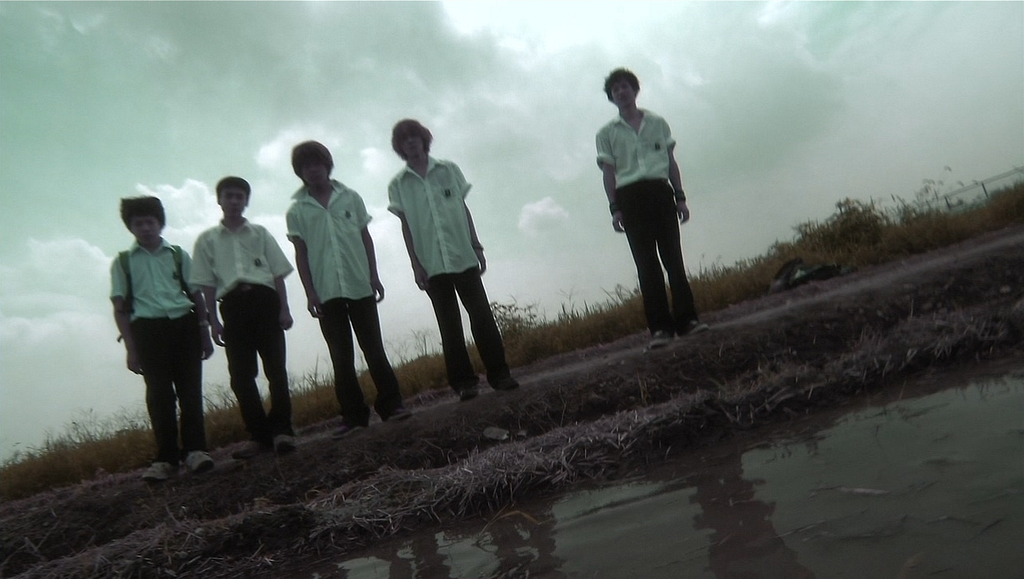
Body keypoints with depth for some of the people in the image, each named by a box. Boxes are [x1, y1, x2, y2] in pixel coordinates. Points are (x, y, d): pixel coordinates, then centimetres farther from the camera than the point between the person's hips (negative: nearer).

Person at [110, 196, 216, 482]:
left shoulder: (178, 255, 13)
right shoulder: (123, 262, 11)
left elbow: (196, 295, 12)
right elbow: (120, 307, 7)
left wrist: (205, 333, 6)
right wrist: (130, 348, -1)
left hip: (183, 324, 1)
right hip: (148, 329, 0)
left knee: (189, 388, -4)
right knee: (159, 393, -1)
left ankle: (195, 450, -1)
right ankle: (166, 458, 4)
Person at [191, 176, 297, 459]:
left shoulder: (260, 233, 14)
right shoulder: (207, 239, 13)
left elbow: (278, 273, 9)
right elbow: (206, 283, 9)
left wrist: (284, 308, -1)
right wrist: (213, 320, 1)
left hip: (264, 300, -1)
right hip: (233, 305, 1)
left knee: (275, 366, -9)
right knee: (241, 373, -2)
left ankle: (281, 428, -6)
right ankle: (259, 434, 5)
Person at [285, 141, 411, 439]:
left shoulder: (350, 198, 8)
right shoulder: (297, 211, 6)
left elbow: (366, 238, 8)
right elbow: (300, 254, 4)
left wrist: (374, 276, 1)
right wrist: (310, 293, -4)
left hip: (359, 286, 0)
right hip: (326, 293, 0)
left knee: (374, 348, 1)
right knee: (341, 357, 4)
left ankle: (390, 403, 6)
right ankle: (353, 415, 9)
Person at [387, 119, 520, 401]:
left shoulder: (449, 169, 7)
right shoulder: (398, 184, 5)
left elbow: (464, 209, 9)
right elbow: (405, 225, 3)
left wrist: (477, 246, 5)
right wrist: (415, 264, -3)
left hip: (463, 257, 1)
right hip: (431, 264, 0)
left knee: (482, 315, -2)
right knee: (449, 325, 3)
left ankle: (498, 373, 5)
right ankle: (464, 382, 7)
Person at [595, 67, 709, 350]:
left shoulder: (657, 123, 17)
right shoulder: (607, 132, 12)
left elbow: (671, 162, 15)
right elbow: (609, 173, 7)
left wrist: (680, 197, 7)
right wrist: (614, 208, -4)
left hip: (660, 191, 1)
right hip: (630, 196, -1)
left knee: (673, 256, -5)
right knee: (646, 262, -5)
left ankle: (686, 318, -3)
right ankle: (660, 327, -6)